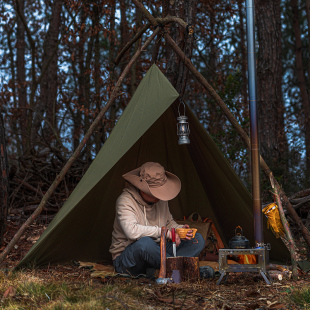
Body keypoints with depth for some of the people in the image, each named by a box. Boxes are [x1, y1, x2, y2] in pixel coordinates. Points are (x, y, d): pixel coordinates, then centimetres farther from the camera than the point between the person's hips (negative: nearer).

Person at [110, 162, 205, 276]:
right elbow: (132, 231, -36)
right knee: (144, 242, -43)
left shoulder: (160, 200, 2)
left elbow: (169, 222, 18)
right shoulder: (125, 201, -20)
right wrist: (164, 232, -31)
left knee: (198, 239, -5)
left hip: (156, 252, 8)